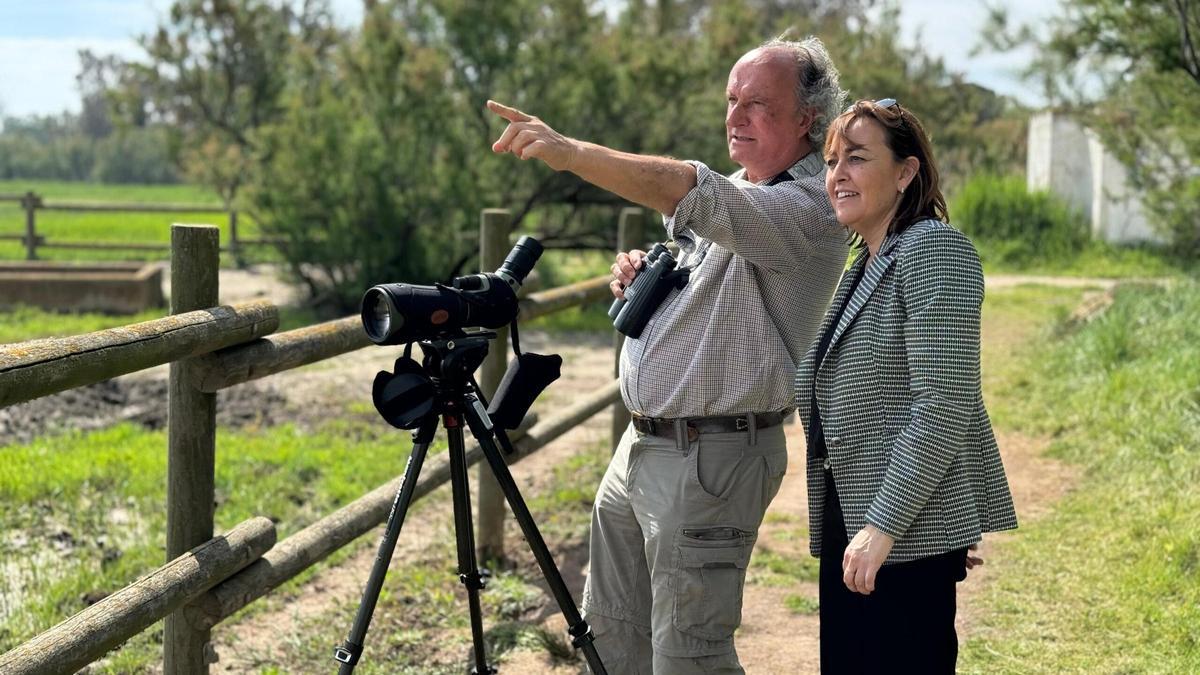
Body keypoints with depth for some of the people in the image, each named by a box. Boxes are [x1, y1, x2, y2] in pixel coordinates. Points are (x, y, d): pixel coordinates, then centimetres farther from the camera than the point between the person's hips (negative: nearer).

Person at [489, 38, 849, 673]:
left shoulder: (809, 210, -16)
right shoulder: (731, 195, 14)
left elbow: (690, 195, -33)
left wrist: (571, 152, -39)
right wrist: (639, 280, 4)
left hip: (710, 457, -9)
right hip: (641, 446, 9)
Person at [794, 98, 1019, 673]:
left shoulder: (932, 249, -11)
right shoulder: (863, 268, 18)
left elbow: (943, 407, -19)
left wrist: (883, 526, -21)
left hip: (907, 535, -9)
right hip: (850, 523, 9)